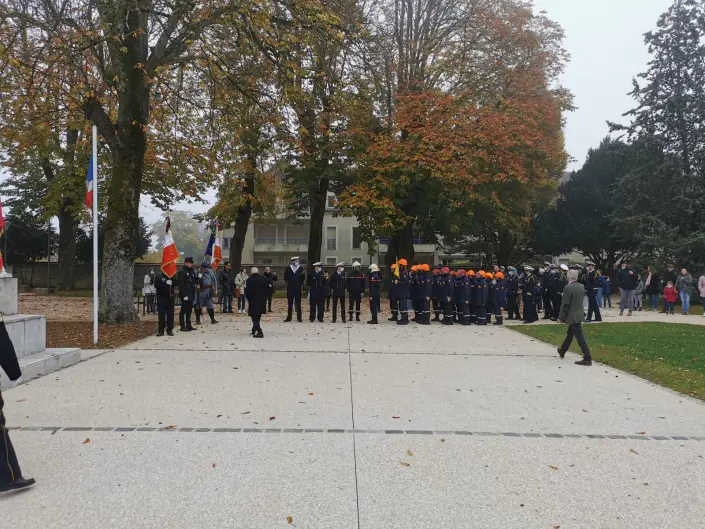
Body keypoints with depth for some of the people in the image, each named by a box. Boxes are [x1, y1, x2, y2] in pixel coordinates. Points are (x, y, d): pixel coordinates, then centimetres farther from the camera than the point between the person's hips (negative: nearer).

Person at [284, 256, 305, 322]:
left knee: (298, 304, 1)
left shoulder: (300, 268, 2)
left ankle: (299, 318, 4)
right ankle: (289, 317, 11)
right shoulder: (288, 268, 3)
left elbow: (302, 278, 3)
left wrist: (301, 284, -7)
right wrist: (289, 282, 0)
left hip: (298, 288, -1)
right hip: (290, 288, 1)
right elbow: (285, 277, 7)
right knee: (290, 303, 6)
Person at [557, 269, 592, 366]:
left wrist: (561, 317, -9)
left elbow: (565, 304, -18)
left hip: (573, 316, -9)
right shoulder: (581, 286, 5)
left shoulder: (568, 288, -20)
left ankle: (587, 358, -8)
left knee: (579, 336, -7)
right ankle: (562, 351, 39)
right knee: (570, 333, 22)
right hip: (579, 314, 9)